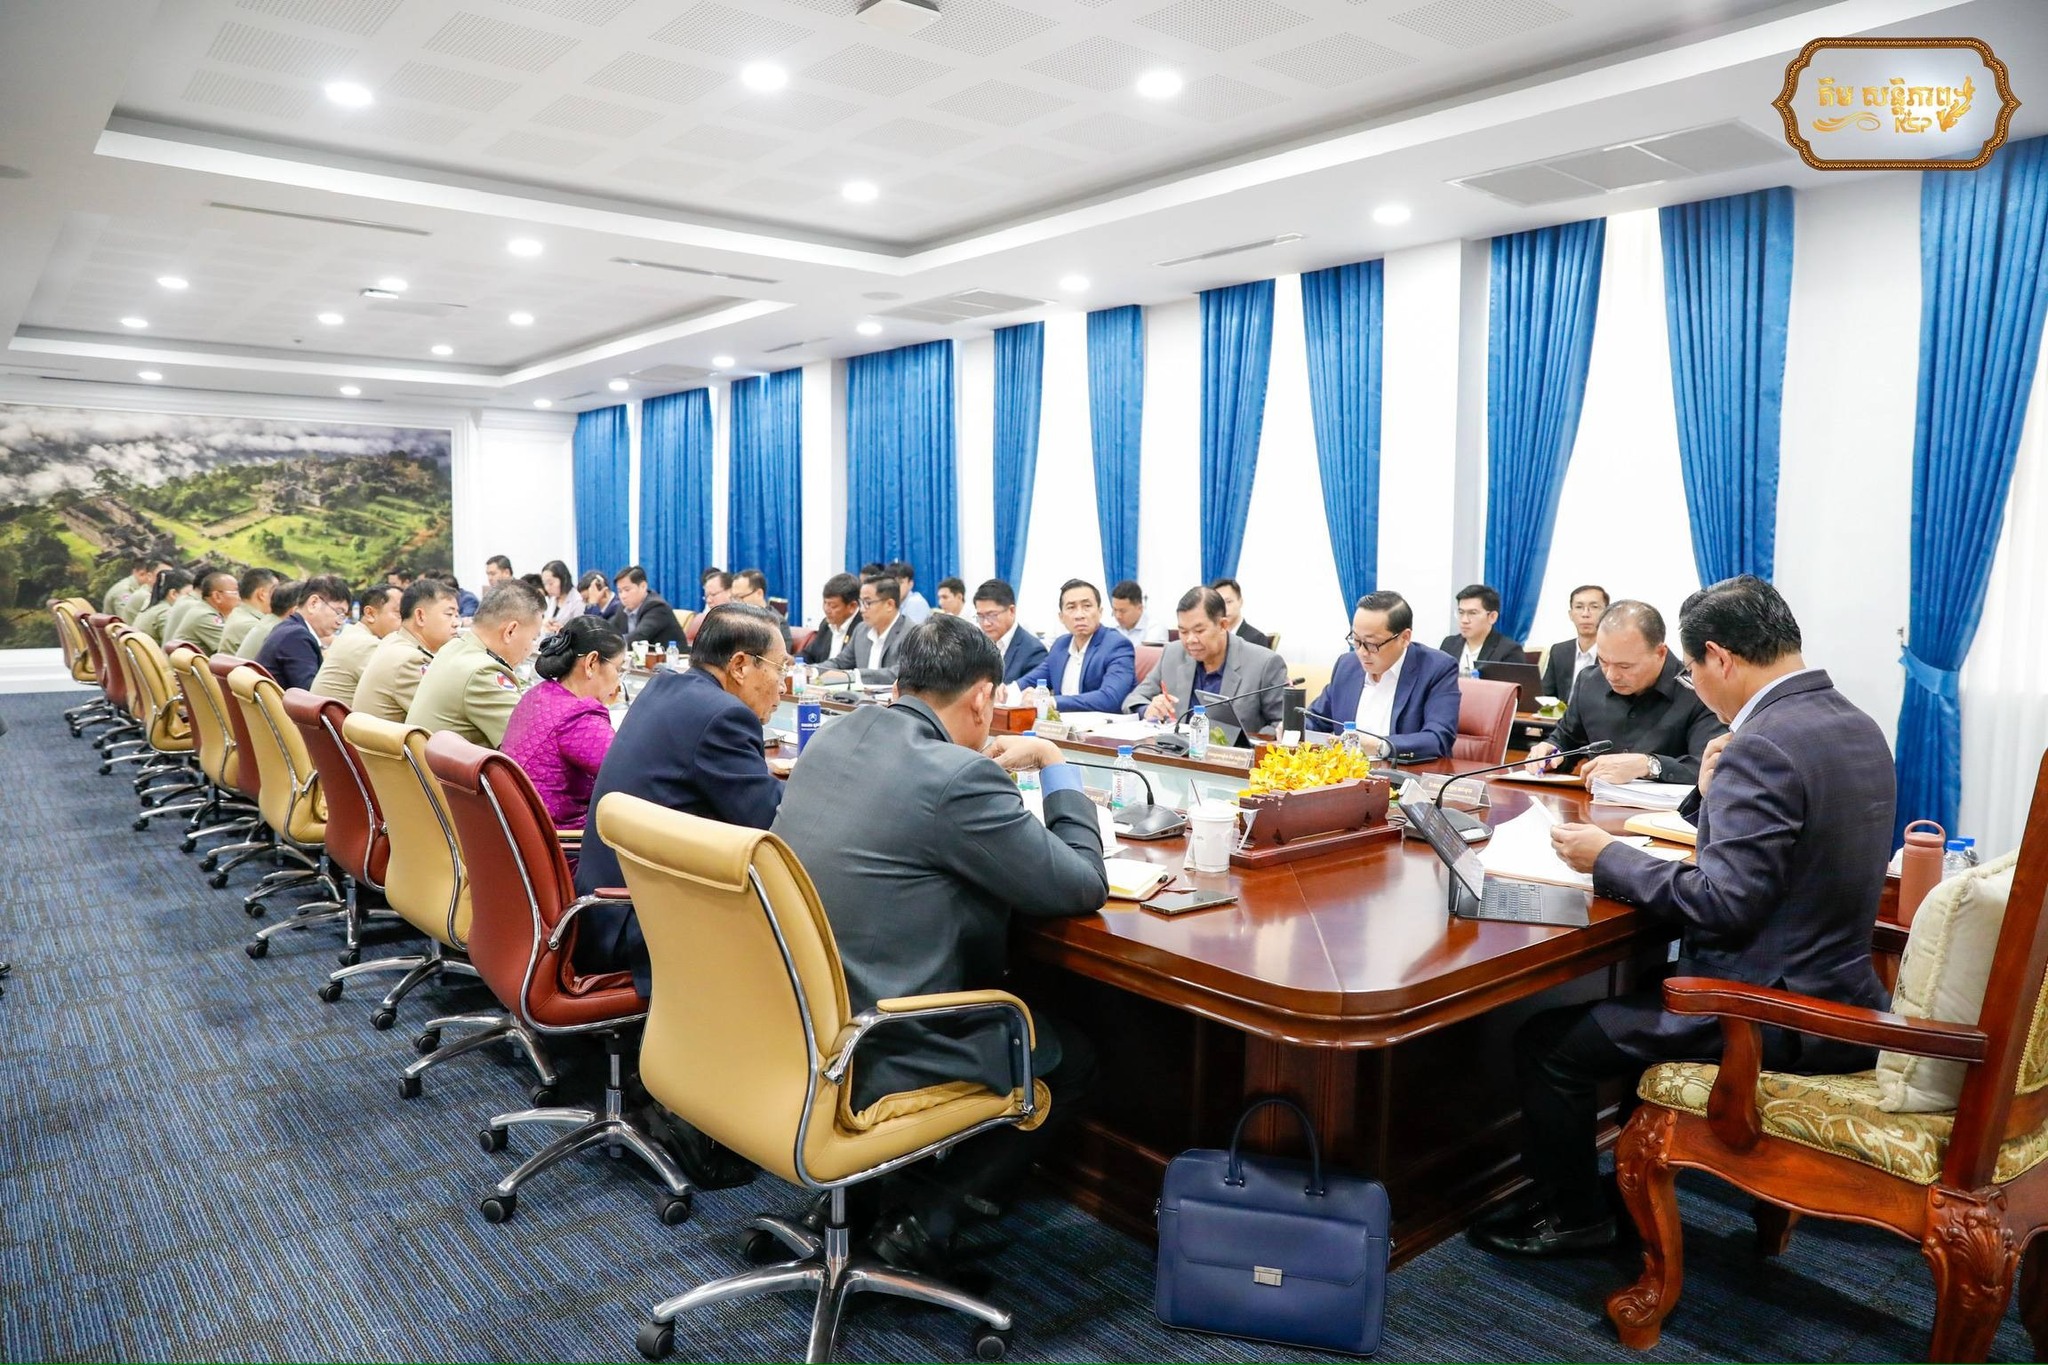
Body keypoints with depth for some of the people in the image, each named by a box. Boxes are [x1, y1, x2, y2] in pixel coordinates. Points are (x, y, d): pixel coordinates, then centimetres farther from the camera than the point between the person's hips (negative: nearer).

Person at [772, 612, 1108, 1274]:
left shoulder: (833, 738, 3)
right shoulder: (961, 777, -21)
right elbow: (1083, 886, -11)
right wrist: (1054, 764, 1)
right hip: (870, 1060, -8)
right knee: (1071, 1054, 14)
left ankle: (863, 1182, 25)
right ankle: (925, 1212, 9)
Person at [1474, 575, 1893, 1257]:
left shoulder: (1763, 747, -24)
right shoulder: (1856, 725, 7)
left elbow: (1725, 903, -26)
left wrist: (1607, 857, -15)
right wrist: (1714, 797, 4)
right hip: (1838, 990, 10)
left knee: (1547, 1043, -3)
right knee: (1632, 995, 29)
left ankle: (1572, 1215, 17)